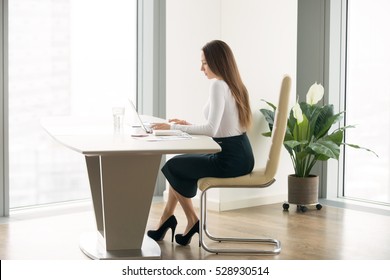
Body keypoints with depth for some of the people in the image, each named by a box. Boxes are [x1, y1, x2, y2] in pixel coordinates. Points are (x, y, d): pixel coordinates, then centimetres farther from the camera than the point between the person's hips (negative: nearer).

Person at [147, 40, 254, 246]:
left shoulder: (218, 85, -18)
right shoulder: (234, 84, 12)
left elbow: (212, 129, -26)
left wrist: (174, 127, -16)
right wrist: (188, 125, 13)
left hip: (229, 159, -9)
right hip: (240, 156, 9)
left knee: (172, 167, 9)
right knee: (181, 163, 22)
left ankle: (192, 222, 21)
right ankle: (167, 221, 24)